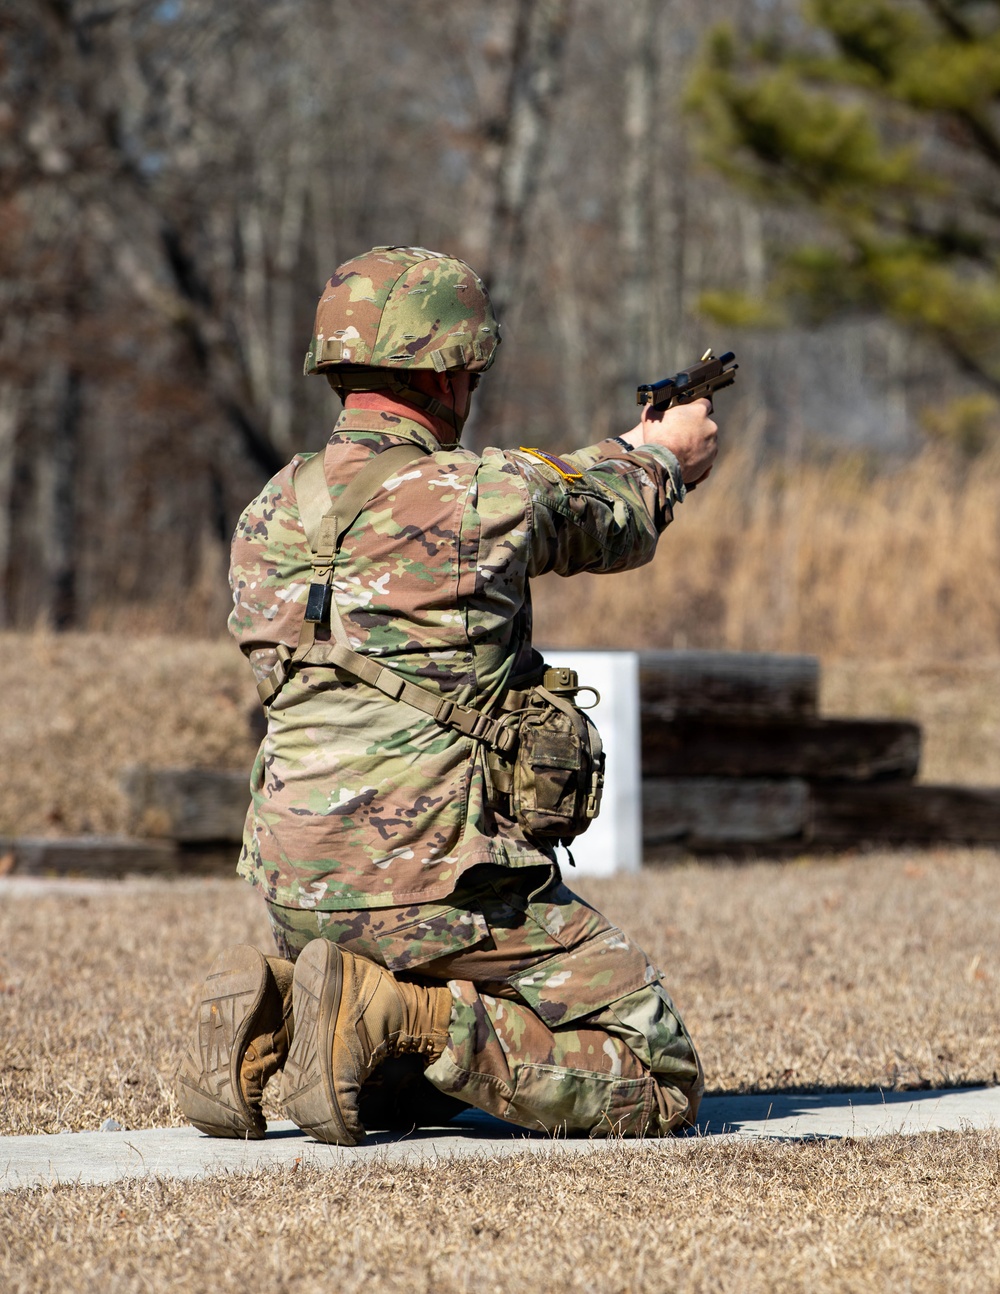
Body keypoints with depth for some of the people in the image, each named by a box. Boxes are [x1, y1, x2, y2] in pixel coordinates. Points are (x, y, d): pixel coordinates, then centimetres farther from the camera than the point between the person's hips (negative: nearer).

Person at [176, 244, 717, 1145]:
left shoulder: (273, 512, 9)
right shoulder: (489, 497, -10)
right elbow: (612, 525, 14)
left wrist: (622, 453, 37)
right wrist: (662, 457, 37)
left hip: (296, 890, 7)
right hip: (435, 886, -7)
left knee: (434, 1079, 29)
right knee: (660, 1087, -1)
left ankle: (274, 1013, 3)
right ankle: (402, 1016, -15)